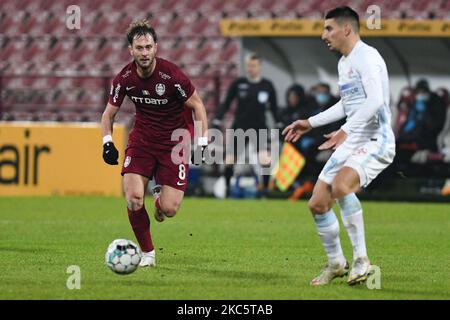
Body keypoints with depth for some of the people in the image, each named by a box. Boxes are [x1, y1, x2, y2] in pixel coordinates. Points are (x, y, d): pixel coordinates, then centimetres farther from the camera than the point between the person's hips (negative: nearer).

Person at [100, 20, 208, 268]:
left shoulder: (171, 75, -21)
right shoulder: (124, 78, -10)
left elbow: (197, 105, -8)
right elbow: (109, 113, 4)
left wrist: (202, 141, -15)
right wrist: (107, 142, -10)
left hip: (174, 141, -2)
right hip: (142, 139, 2)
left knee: (169, 209, -10)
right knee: (133, 199, -16)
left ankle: (161, 192, 30)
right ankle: (147, 253, 5)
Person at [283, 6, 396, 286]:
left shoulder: (366, 57, -14)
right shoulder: (344, 62, 16)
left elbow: (375, 100, -28)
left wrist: (346, 130, -35)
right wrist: (311, 123, 31)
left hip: (375, 142, -10)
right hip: (351, 144, 10)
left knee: (341, 185, -35)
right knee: (317, 204, 7)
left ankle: (361, 259, -26)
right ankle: (336, 264, 26)